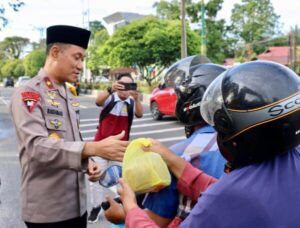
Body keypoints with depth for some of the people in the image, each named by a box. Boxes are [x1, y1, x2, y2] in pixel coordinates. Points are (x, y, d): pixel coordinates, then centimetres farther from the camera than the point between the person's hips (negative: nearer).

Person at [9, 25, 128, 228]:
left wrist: (87, 163, -1)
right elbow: (37, 147, -27)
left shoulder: (70, 97, 10)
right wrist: (94, 148, -36)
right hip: (46, 210, -7)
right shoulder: (27, 94, -13)